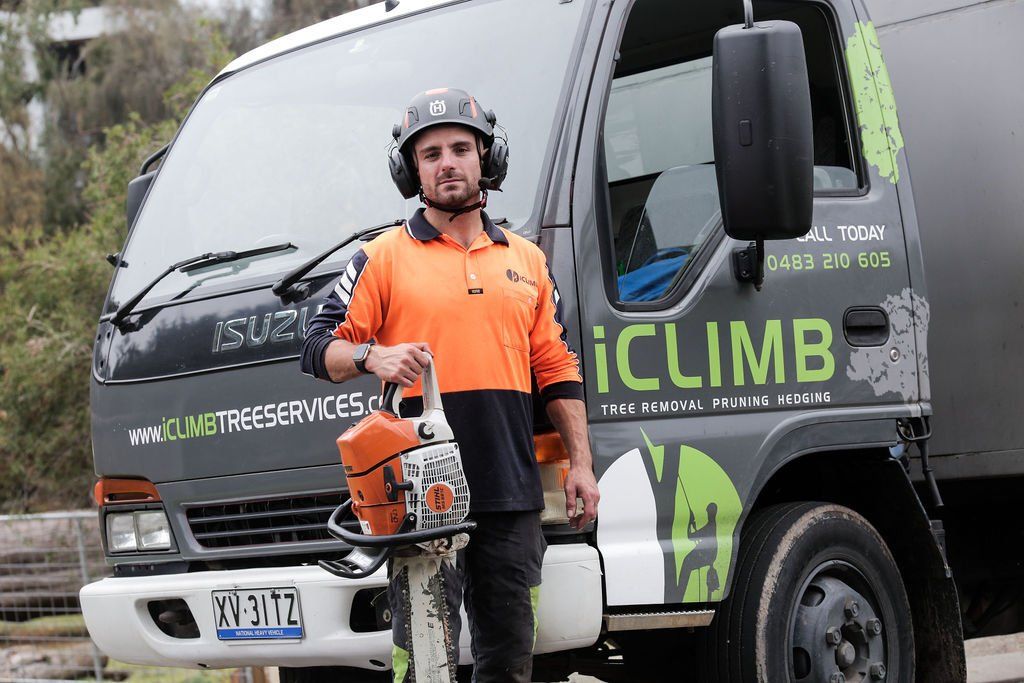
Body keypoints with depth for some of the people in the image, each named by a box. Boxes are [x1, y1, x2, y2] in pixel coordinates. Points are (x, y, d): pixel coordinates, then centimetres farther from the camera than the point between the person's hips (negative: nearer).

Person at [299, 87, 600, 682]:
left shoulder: (527, 261, 19)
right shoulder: (384, 259, 7)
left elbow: (558, 371, 19)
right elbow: (321, 347, 3)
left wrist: (581, 464, 12)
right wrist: (373, 356, -17)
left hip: (513, 494, 4)